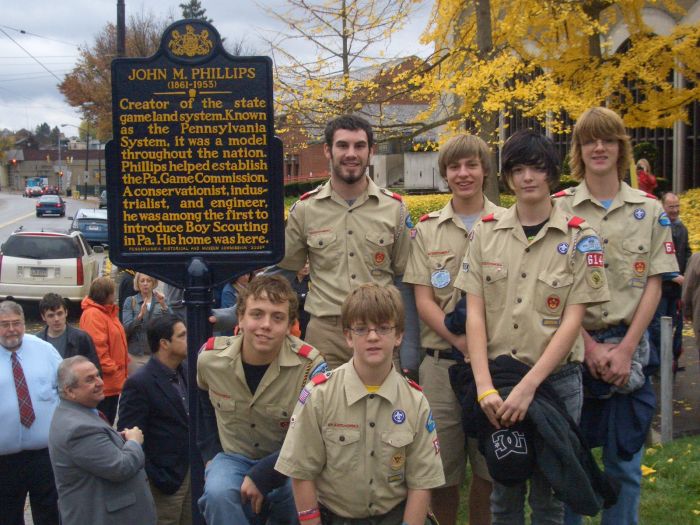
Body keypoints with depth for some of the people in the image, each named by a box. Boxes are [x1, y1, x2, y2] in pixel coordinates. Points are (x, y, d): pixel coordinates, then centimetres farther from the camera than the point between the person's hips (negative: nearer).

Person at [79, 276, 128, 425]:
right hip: (103, 382, -10)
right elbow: (97, 348, -24)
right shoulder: (93, 315, -18)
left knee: (108, 423, 17)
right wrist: (112, 369, -18)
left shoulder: (107, 311, 14)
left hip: (113, 383, 10)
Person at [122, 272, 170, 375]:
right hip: (136, 354, -1)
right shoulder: (130, 301, 4)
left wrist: (164, 306, -17)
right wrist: (140, 315, -21)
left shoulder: (161, 300, 8)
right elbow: (126, 328, -6)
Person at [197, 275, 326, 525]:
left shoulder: (310, 365, -21)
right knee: (217, 494, -33)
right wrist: (210, 455, 7)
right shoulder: (210, 357, -11)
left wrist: (261, 476, -23)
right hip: (232, 457, 1)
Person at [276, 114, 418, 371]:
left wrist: (409, 348, 2)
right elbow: (284, 275, 11)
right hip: (325, 333, 0)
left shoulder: (394, 208, 4)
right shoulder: (304, 208, 4)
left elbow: (404, 282, 7)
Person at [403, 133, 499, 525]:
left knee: (489, 466, 6)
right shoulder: (427, 229, 8)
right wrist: (459, 340, -14)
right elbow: (423, 299, 2)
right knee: (441, 465, 5)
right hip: (440, 361, 1)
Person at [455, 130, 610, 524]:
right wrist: (484, 385, -13)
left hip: (556, 380, -1)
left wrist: (528, 386, -16)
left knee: (549, 492, 10)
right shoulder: (486, 232, 2)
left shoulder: (580, 238, -3)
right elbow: (475, 313, -2)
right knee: (504, 490, 12)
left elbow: (572, 320, -8)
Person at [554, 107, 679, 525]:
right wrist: (590, 347, -10)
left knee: (625, 459, 8)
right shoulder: (558, 208, 0)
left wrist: (625, 349, -9)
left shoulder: (650, 211, 5)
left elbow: (653, 285, 2)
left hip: (629, 348, 1)